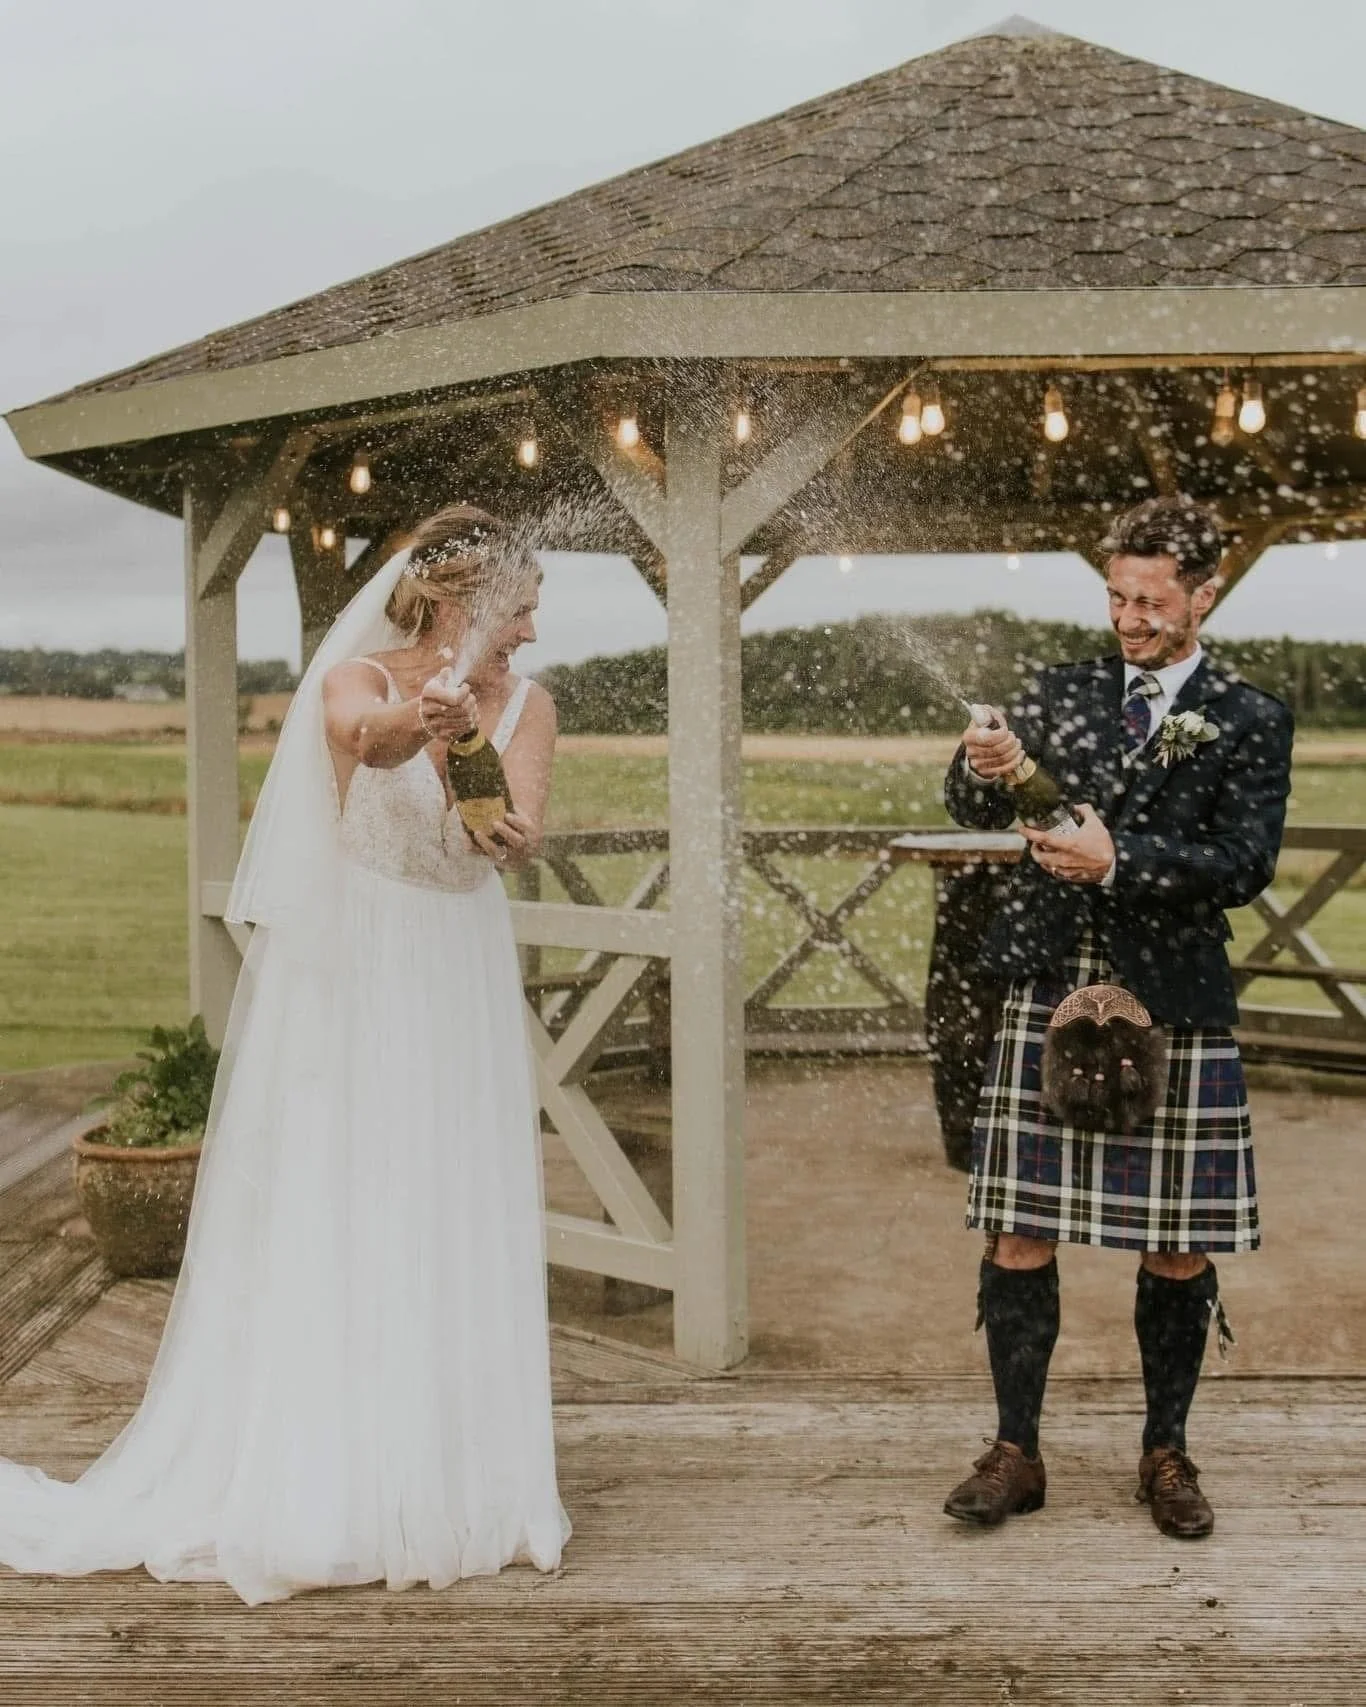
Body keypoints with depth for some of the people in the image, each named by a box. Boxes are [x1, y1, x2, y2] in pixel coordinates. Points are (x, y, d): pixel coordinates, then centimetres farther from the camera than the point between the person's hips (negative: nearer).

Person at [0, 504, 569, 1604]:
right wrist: (420, 720, -57)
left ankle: (447, 1486, 19)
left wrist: (500, 822, -41)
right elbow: (368, 735, -34)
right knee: (326, 1232, 0)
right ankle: (311, 1496, 13)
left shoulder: (525, 707, 0)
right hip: (348, 986, -3)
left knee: (452, 1236, 6)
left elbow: (523, 841, -17)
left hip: (456, 994, 3)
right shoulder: (354, 681, -8)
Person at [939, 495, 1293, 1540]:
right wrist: (984, 769, -18)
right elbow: (976, 816, 5)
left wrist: (1121, 860, -19)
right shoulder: (1064, 694, 10)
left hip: (1175, 1004, -1)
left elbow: (1246, 866, -8)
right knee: (1019, 1233, 2)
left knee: (1178, 1248, 6)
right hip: (1048, 993, 2)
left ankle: (1166, 1453, 23)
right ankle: (1016, 1453, 15)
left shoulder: (1249, 721, 2)